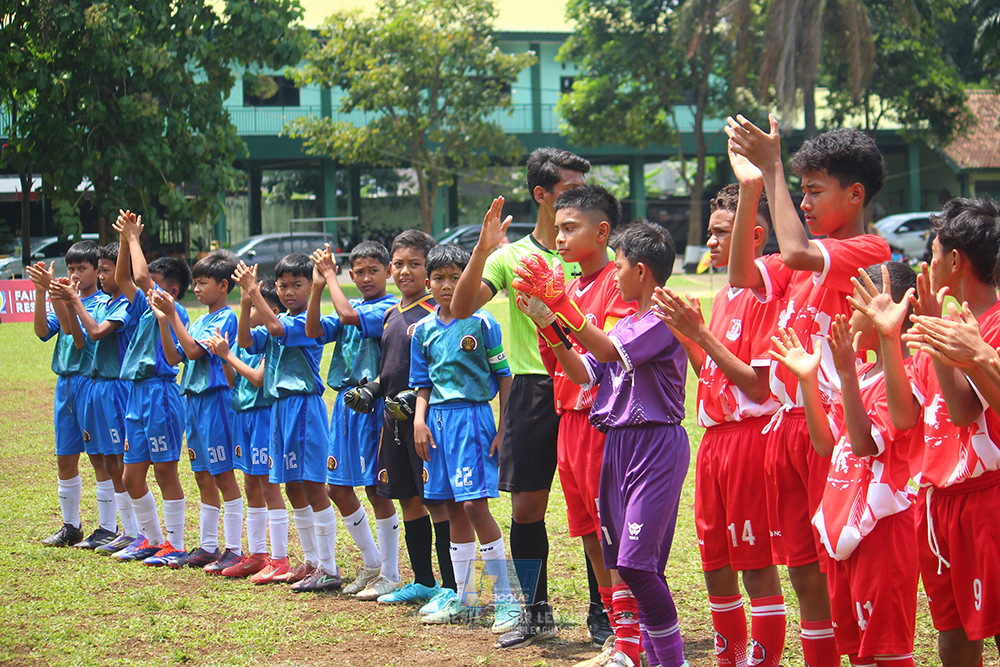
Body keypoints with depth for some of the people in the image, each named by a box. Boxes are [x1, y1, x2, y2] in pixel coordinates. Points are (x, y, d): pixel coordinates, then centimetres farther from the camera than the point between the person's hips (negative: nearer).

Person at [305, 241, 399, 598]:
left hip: (371, 404, -8)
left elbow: (348, 315, -24)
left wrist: (330, 274, -13)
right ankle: (371, 563, 26)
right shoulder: (352, 308, 14)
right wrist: (318, 287, -7)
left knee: (377, 489, -3)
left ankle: (390, 574, 7)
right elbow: (314, 331, 2)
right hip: (345, 402, 8)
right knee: (338, 488, 11)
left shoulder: (389, 308, -9)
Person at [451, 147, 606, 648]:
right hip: (534, 386, 1)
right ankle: (536, 612, 16)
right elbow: (462, 308, -6)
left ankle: (602, 610, 9)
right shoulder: (512, 255, 5)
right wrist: (481, 252, -18)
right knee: (526, 505, 3)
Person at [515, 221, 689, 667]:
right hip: (619, 443, 9)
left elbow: (607, 350, -20)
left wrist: (561, 303, -21)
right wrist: (549, 323, 5)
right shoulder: (625, 324, 17)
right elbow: (583, 373, 13)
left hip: (656, 444, -9)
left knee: (637, 563, -15)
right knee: (626, 562, 9)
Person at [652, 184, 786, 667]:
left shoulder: (764, 295, -13)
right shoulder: (724, 296, 14)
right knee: (715, 562, 14)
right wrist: (685, 333, 4)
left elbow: (758, 385, -17)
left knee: (756, 564, -4)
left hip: (749, 438, -9)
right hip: (714, 438, 9)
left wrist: (701, 333, -16)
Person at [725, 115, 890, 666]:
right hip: (787, 425, 8)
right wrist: (750, 189, -3)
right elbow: (743, 275, 4)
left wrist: (773, 167, -16)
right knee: (804, 573, 11)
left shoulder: (870, 250, -9)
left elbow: (796, 252, -25)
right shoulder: (809, 258, 17)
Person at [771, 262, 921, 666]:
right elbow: (826, 443, 14)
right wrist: (807, 379, 7)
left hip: (881, 525, -10)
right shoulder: (862, 375, 14)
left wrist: (846, 373, -31)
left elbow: (865, 442, -26)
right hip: (844, 523, 10)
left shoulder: (903, 376, -14)